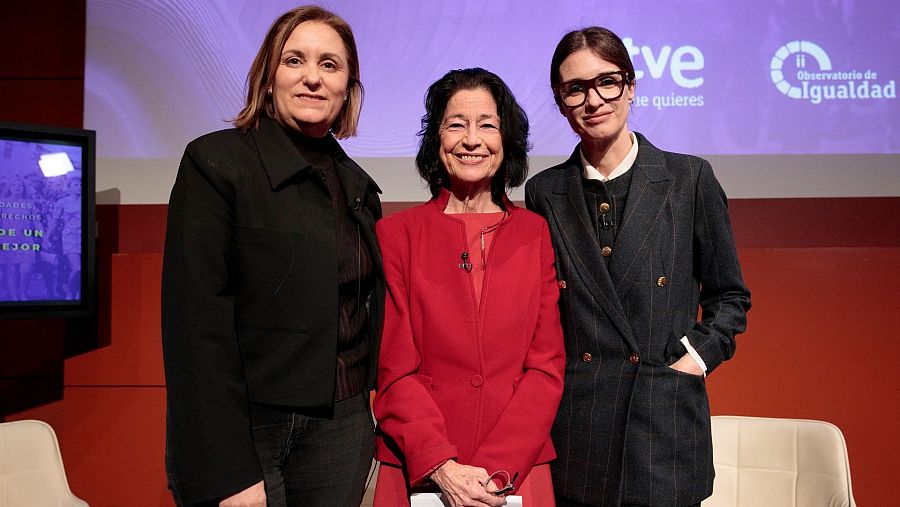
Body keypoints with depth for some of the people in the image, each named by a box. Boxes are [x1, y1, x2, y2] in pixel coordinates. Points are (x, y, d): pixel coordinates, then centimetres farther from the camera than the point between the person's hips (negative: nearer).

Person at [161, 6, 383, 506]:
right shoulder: (216, 161, -9)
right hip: (247, 437, -5)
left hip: (343, 435, 6)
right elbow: (196, 327, -15)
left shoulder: (358, 186, 9)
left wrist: (364, 422, 8)